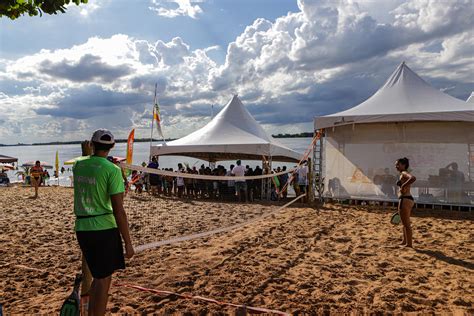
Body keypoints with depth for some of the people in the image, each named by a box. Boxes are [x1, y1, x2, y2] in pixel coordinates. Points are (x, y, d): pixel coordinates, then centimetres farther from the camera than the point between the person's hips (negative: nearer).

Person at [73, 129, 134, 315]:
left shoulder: (78, 165, 4)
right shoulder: (113, 170, -12)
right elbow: (119, 211, -15)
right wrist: (128, 243, -9)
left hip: (81, 228, 6)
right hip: (104, 228, -6)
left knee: (98, 277, 21)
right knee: (104, 280, 7)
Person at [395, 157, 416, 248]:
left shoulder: (404, 173, -12)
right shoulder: (403, 174, 16)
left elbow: (413, 178, -35)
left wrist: (403, 186, -29)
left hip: (405, 200, -11)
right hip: (408, 199, 11)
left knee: (406, 224, -1)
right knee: (405, 223, 21)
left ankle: (409, 244, 7)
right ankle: (404, 241, 33)